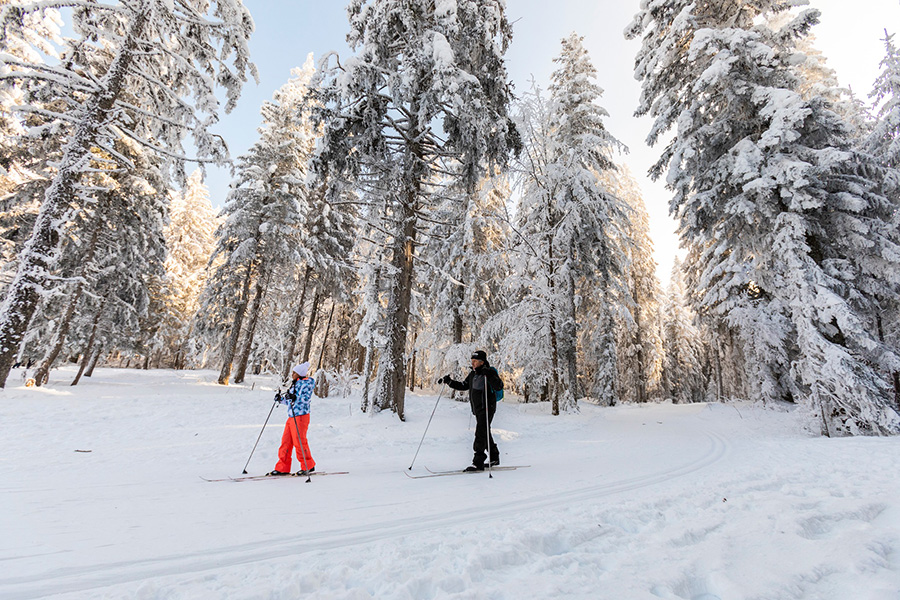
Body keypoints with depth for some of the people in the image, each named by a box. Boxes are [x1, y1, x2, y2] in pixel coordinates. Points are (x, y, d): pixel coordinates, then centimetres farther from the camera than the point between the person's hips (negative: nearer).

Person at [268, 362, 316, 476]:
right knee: (286, 441, 6)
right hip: (291, 417, 9)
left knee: (299, 442, -5)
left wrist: (295, 398, -33)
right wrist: (281, 399, 9)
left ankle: (308, 466, 9)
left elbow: (306, 398, -20)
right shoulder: (295, 384, 19)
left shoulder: (307, 383, -7)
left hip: (301, 416, -9)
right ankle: (283, 468, 14)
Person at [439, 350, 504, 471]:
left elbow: (499, 387, -23)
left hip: (487, 408, -8)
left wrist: (489, 375, -34)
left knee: (481, 434, -12)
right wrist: (449, 381, 10)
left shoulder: (490, 372, -11)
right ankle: (494, 458, 31)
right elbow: (463, 386, 20)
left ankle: (478, 462, -9)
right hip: (477, 410, 8)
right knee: (485, 434, 16)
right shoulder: (473, 374, 11)